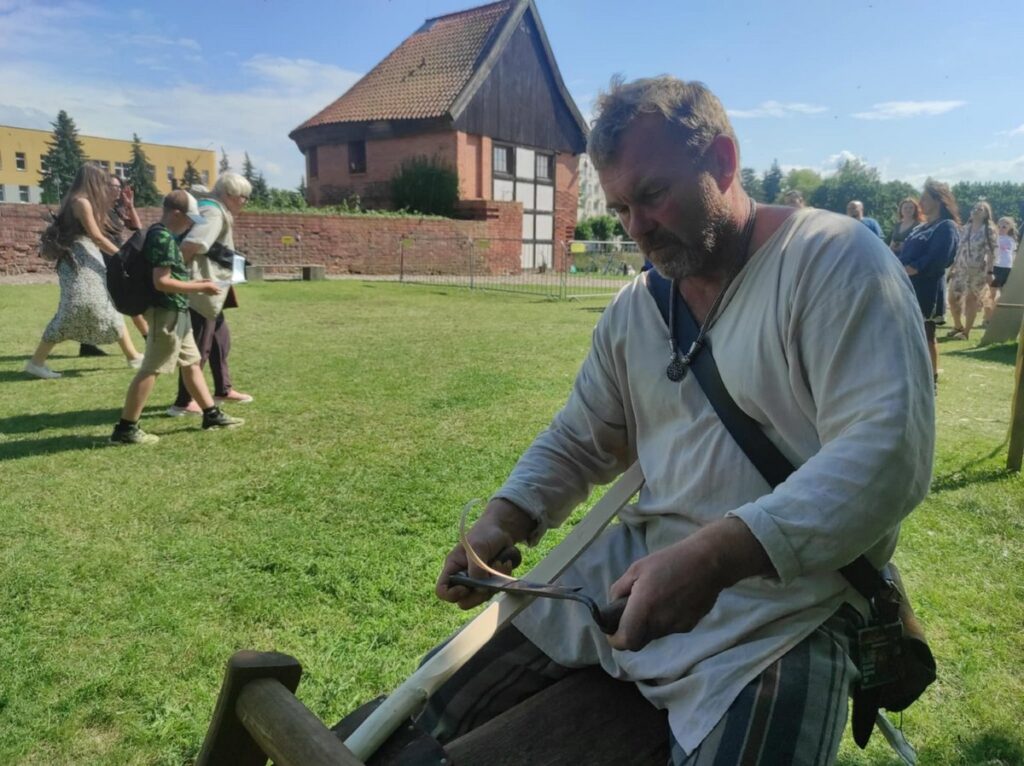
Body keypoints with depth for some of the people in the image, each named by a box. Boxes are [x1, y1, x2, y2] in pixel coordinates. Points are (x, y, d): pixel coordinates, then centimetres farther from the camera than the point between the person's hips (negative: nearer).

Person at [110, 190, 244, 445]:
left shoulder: (161, 235, 14)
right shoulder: (163, 238, -17)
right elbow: (161, 282, -24)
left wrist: (195, 285, 14)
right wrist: (200, 287, -16)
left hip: (176, 312, 11)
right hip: (166, 312, -11)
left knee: (191, 363, 14)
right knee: (151, 369, -7)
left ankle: (212, 415, 23)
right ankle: (125, 429, -2)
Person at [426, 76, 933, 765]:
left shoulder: (834, 258, -12)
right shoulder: (632, 311, 7)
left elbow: (888, 450, -23)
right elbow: (576, 442, 15)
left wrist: (713, 556, -33)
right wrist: (502, 521, -4)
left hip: (784, 600, -5)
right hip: (635, 568, 6)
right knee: (436, 708, 8)